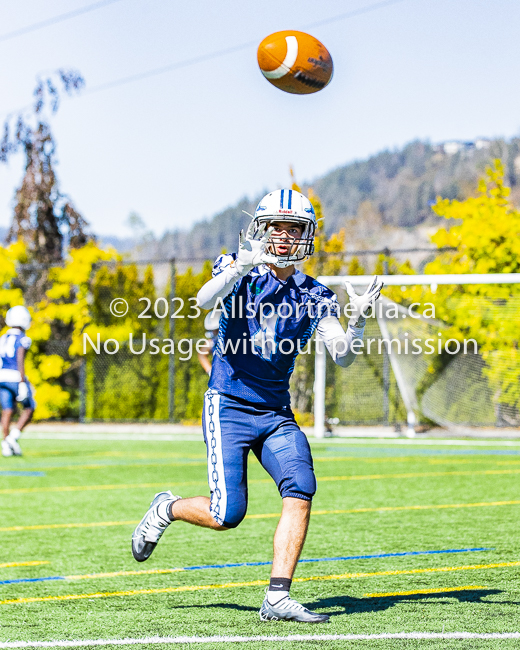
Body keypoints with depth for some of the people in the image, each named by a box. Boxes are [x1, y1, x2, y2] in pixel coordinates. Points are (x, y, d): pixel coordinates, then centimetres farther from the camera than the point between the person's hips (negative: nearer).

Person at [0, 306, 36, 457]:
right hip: (16, 377, -6)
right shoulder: (22, 339, -8)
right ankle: (13, 437, -5)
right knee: (29, 408, 9)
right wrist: (22, 384, -18)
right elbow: (20, 362, -17)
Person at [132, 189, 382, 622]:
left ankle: (277, 598, -16)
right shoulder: (240, 269, -4)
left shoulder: (313, 296, 7)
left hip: (276, 413, 4)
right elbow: (205, 301, -26)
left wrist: (358, 319, -19)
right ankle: (167, 509, 23)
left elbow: (343, 356, 0)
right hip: (229, 406, -4)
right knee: (227, 515, -10)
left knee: (301, 489, -19)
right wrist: (243, 265, -41)